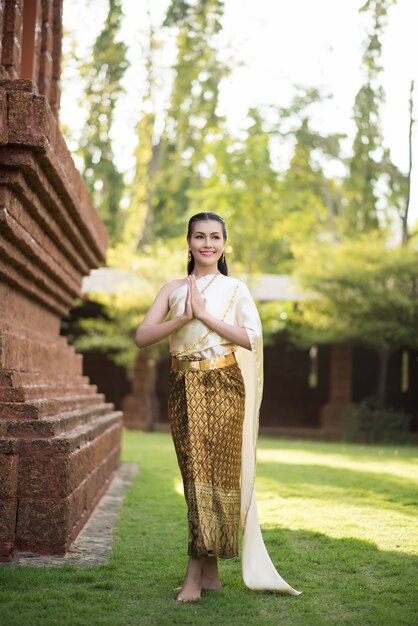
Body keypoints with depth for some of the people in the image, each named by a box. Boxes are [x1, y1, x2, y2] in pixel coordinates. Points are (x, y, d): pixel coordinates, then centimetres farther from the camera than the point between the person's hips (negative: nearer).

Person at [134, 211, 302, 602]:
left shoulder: (235, 289, 7)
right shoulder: (172, 289, 12)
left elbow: (251, 337, -8)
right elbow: (141, 337, 1)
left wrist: (204, 314, -12)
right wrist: (184, 317, -12)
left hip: (223, 387, -2)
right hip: (184, 388, 2)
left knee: (214, 472, -6)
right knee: (194, 475, 1)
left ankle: (195, 573, -1)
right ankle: (210, 572, 9)